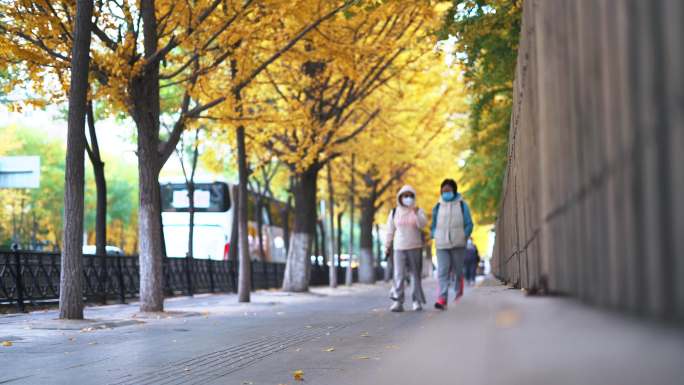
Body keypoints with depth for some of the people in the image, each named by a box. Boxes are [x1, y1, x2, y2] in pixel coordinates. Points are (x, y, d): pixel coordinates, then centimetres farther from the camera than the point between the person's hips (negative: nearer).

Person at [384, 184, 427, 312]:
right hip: (399, 248, 0)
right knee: (399, 275, -9)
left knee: (415, 275, 3)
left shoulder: (418, 211, 4)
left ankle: (417, 301, 10)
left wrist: (416, 214, -28)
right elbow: (390, 231, 13)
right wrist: (387, 246, 13)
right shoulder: (394, 212, 8)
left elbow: (422, 224, -14)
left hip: (415, 247, 0)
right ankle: (398, 302, -10)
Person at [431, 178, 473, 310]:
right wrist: (434, 235, 0)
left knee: (458, 271, 8)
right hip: (441, 245, 1)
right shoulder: (438, 207, 10)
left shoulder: (462, 205, 5)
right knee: (442, 272, -11)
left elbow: (469, 224, 6)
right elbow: (433, 225, 18)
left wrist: (464, 236, -8)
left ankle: (459, 295, 25)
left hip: (458, 244, -1)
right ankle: (442, 299, -19)